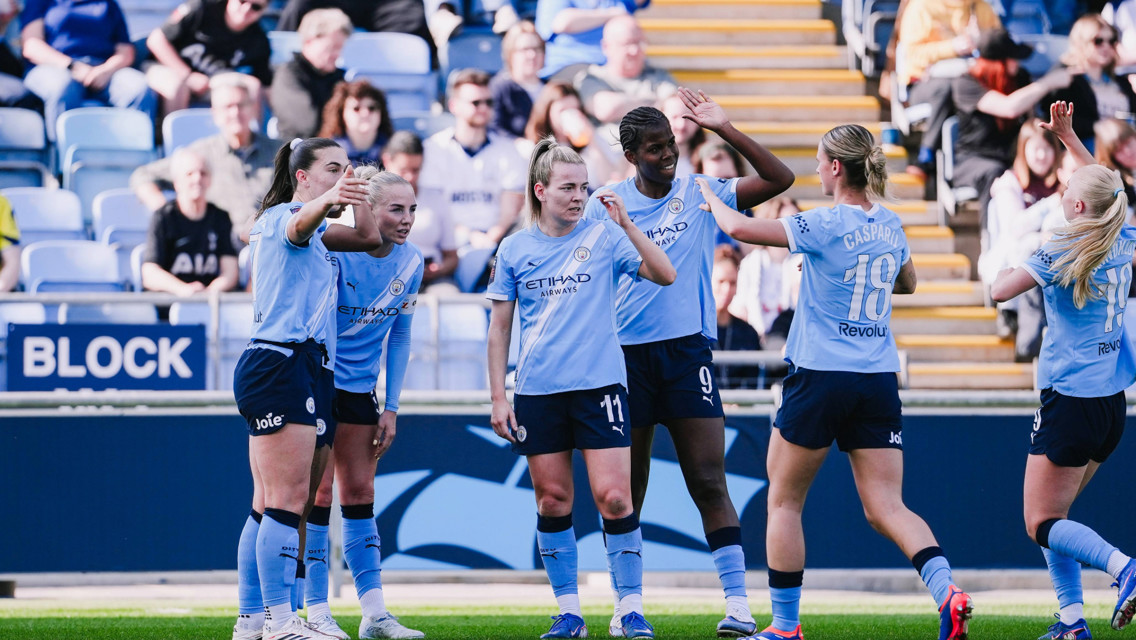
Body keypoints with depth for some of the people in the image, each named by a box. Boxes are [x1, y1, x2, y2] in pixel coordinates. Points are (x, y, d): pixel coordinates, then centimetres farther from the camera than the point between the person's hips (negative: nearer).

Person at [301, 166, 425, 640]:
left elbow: (400, 337, 9)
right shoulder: (334, 250, -18)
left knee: (359, 494, 7)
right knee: (317, 491, -6)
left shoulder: (410, 262, 0)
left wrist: (391, 407, 7)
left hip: (360, 388, 6)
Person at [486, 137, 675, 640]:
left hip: (599, 386, -2)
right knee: (552, 501, 5)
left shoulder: (604, 236, 1)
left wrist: (625, 224, -17)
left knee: (613, 497, -9)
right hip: (537, 391, 2)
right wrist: (498, 397, 5)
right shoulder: (515, 249, 6)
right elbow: (499, 327, 10)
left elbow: (664, 275, -9)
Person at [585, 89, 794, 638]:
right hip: (624, 354, 1)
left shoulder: (702, 196, 4)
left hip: (687, 350, -1)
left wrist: (724, 129, -12)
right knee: (625, 490, 5)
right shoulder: (604, 206, 4)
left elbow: (779, 180, -4)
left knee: (709, 483, -7)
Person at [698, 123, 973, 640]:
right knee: (886, 507, 2)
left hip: (820, 378, -5)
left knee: (784, 501, 10)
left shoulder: (826, 225, -12)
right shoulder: (891, 227, 8)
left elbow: (738, 228, -12)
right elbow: (906, 283, 27)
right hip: (880, 380, 5)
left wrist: (711, 197, 7)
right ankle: (948, 592, -22)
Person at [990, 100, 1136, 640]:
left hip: (1071, 402, -7)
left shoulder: (1062, 251, -14)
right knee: (1053, 516, 16)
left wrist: (1018, 266, 5)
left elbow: (998, 291, -15)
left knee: (1042, 524, -3)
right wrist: (1067, 136, 28)